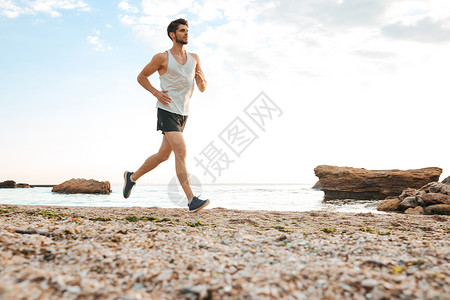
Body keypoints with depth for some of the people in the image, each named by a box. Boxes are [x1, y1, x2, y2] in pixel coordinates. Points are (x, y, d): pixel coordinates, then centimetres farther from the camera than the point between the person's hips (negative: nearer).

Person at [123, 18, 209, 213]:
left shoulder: (194, 58, 11)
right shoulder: (162, 58, -3)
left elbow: (202, 89, 12)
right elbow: (141, 77, 6)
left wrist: (201, 79, -12)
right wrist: (156, 93, -9)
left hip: (183, 113, 6)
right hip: (167, 111, -6)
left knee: (163, 155, 13)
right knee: (181, 152, -18)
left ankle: (132, 177, 34)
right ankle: (192, 201, -18)